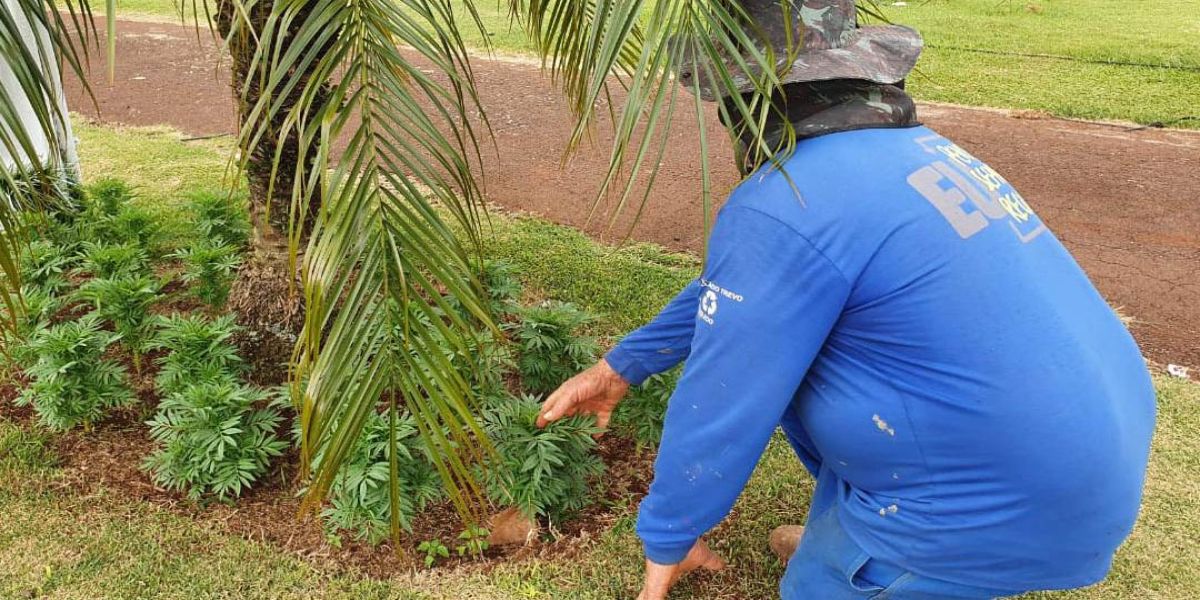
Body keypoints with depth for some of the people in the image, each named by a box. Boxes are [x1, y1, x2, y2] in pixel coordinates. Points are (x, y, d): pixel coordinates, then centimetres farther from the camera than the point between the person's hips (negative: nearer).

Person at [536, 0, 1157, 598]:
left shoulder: (780, 208, -21)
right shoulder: (904, 147, 7)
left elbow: (717, 408, -12)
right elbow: (730, 290, 15)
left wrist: (665, 539, 6)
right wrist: (621, 366, 23)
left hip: (1007, 505, -8)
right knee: (791, 356, 14)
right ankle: (851, 527, 23)